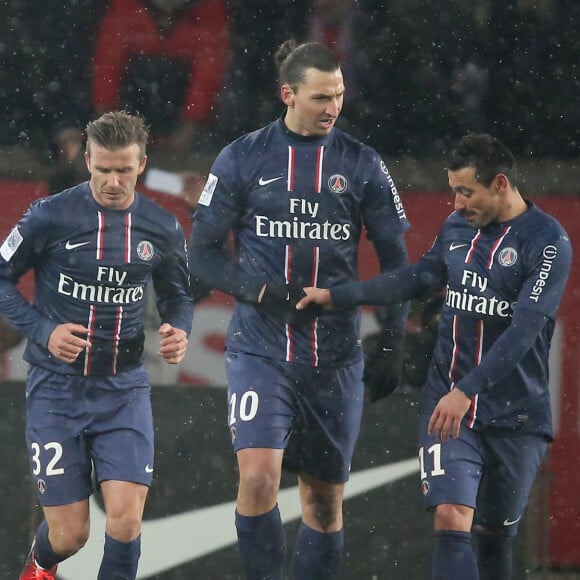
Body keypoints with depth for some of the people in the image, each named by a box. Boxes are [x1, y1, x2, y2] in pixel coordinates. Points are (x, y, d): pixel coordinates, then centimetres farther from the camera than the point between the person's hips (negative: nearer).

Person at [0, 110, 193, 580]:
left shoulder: (163, 229, 1)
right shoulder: (50, 217, -8)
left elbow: (177, 294, 16)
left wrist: (179, 330, -7)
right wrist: (44, 331, -14)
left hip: (125, 387, 2)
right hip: (57, 386, -2)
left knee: (126, 518, -15)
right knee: (69, 535, 0)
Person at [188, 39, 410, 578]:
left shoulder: (363, 165, 4)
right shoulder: (241, 159, 1)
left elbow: (395, 260, 9)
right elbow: (202, 253, 2)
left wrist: (393, 345, 2)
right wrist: (262, 291, -13)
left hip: (336, 357, 2)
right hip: (260, 349, -2)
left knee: (325, 498, 6)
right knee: (258, 477, -19)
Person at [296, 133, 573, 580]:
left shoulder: (548, 242, -12)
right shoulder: (457, 227, 7)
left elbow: (523, 330, -20)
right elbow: (417, 278, 20)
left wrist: (466, 392, -27)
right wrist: (334, 296, 17)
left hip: (515, 418, -3)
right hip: (449, 404, 3)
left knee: (494, 535, 5)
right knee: (451, 519, -14)